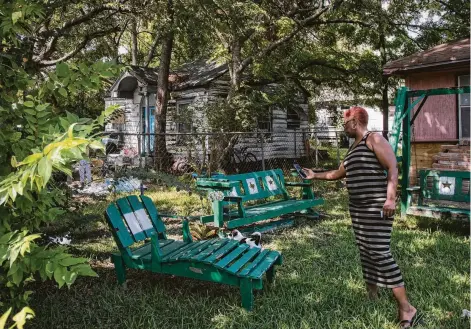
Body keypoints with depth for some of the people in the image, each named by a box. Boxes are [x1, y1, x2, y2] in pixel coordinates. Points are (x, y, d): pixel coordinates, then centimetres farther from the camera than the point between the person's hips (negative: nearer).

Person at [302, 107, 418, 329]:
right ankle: (372, 298, 24)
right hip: (357, 208, 9)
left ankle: (406, 308, -6)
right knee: (365, 253, 12)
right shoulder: (353, 147, 20)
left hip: (376, 208, -9)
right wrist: (315, 175, 34)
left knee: (380, 253, -13)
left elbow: (393, 168, -15)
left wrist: (390, 198, -24)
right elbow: (338, 173, 32)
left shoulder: (374, 139, -6)